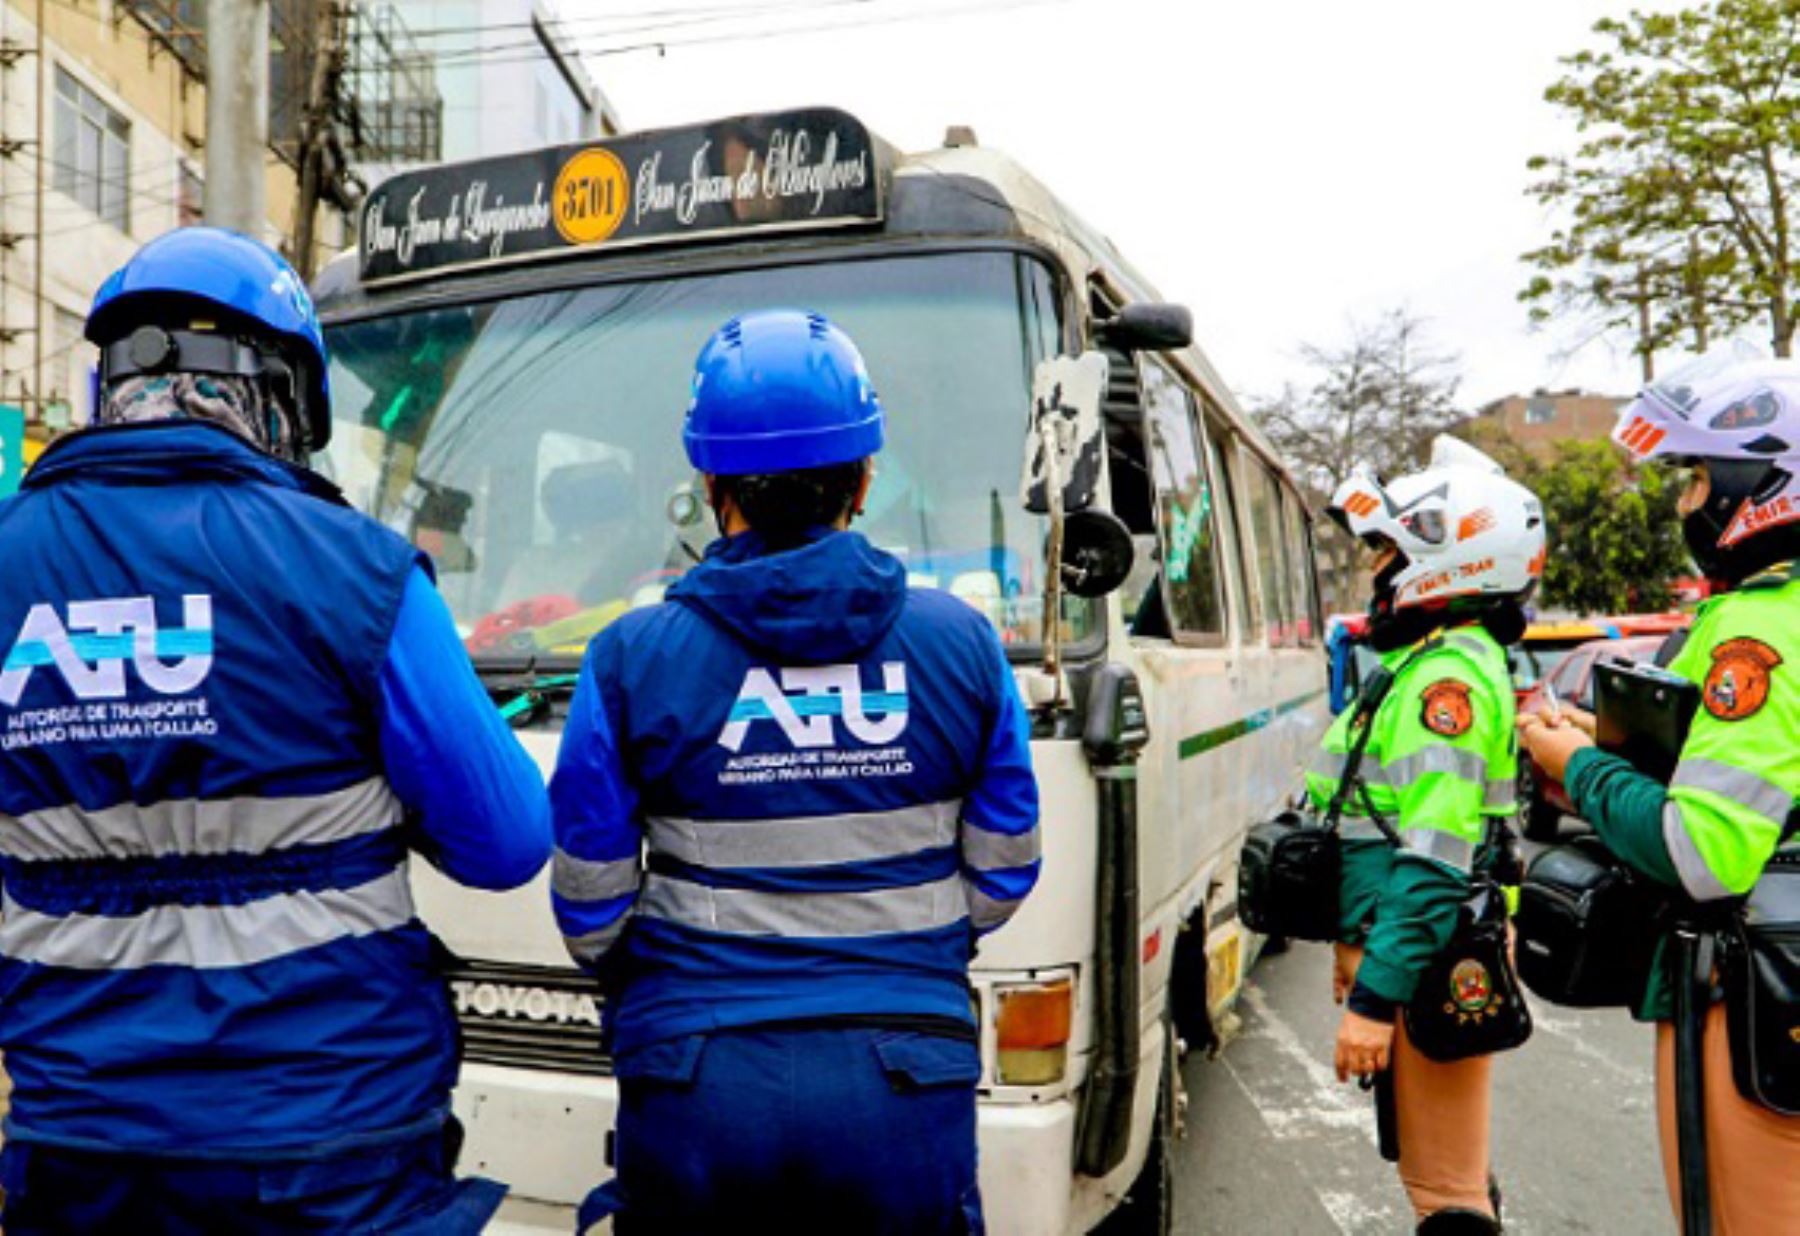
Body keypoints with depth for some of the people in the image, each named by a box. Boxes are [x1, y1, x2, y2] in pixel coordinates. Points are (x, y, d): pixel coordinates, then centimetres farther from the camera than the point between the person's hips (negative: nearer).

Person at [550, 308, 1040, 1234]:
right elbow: (1002, 875, 4)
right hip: (903, 1085, 1)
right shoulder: (960, 642, -3)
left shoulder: (631, 658, -7)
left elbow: (589, 908, 0)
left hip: (694, 1082, 0)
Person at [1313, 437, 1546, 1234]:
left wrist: (1377, 997, -25)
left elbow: (1433, 866, -26)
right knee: (1452, 1171, 21)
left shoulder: (1448, 674, -19)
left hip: (1428, 961, -10)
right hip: (1414, 950, 10)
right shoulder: (1431, 659, 13)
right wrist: (1358, 954, 25)